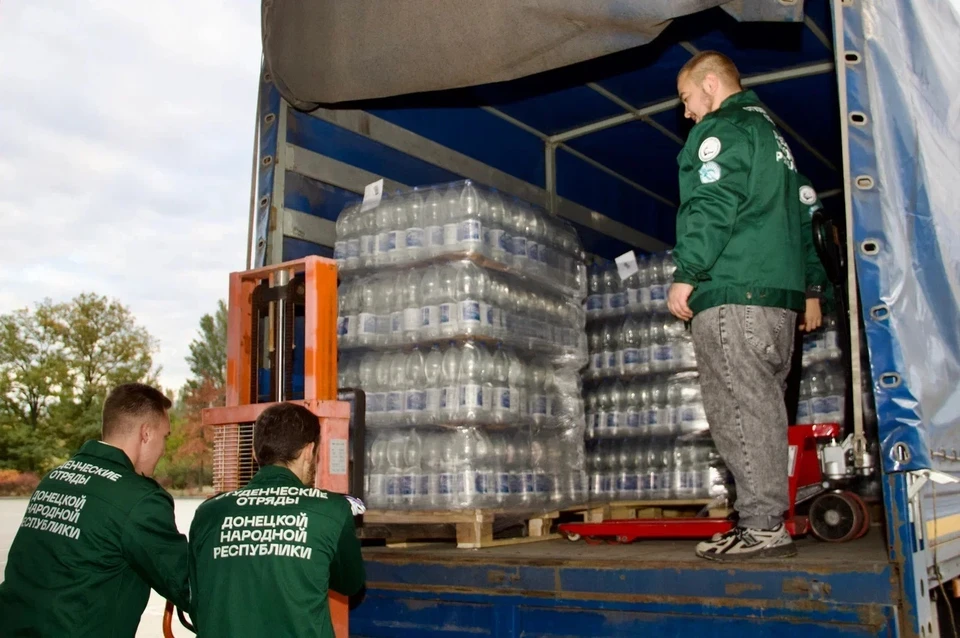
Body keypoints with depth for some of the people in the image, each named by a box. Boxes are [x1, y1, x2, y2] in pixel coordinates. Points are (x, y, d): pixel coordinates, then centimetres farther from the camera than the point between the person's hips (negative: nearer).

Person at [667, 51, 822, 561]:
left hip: (731, 292, -10)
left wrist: (685, 275, -13)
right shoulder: (771, 132, 28)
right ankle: (769, 520, 13)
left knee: (739, 409, -9)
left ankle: (762, 526, -9)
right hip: (780, 293, 10)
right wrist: (811, 288, 27)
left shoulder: (721, 128, -1)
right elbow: (801, 215, 27)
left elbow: (711, 208, -15)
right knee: (763, 407, 9)